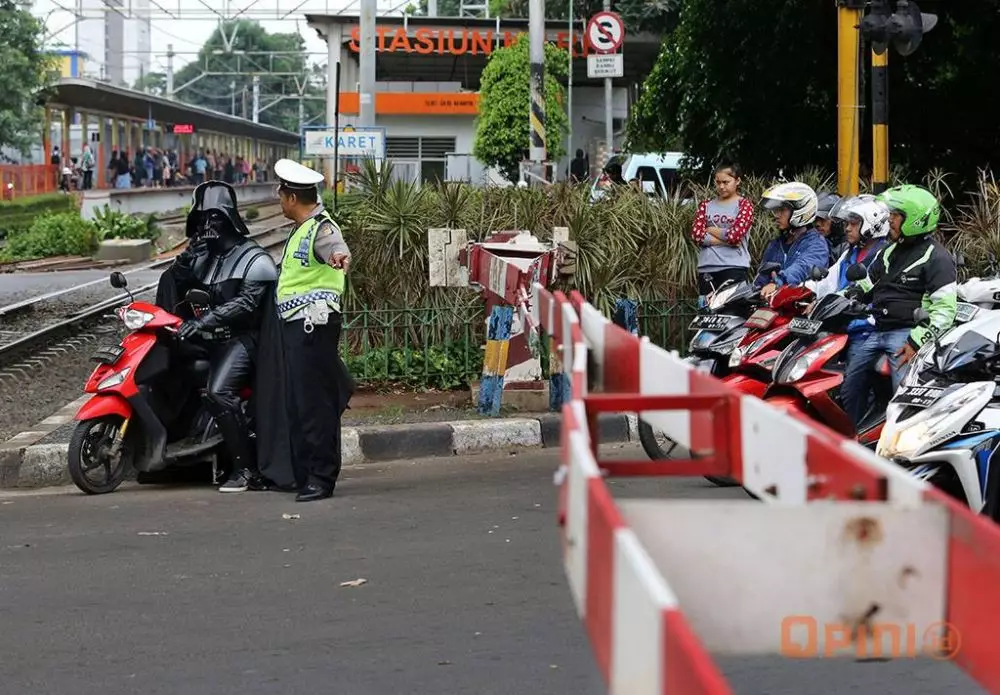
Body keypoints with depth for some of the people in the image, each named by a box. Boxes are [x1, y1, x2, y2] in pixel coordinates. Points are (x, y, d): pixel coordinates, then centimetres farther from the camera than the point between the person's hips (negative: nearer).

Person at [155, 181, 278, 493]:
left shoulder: (254, 259, -2)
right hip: (207, 338, 9)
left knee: (218, 392, -28)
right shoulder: (203, 258, 21)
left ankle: (247, 467, -25)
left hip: (242, 338, -9)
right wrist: (183, 260, -5)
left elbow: (247, 303, -17)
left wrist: (203, 321, -27)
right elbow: (173, 287, 15)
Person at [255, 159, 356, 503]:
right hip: (292, 325, 11)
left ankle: (321, 477, -7)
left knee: (314, 401, -9)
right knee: (292, 401, 13)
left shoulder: (322, 229, -16)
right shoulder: (301, 229, 18)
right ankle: (300, 473, 21)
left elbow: (335, 247, -41)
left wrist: (339, 256, -63)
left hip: (313, 325, -11)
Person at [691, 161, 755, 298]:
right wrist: (725, 240, -7)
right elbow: (696, 234, 0)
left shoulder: (744, 205, 4)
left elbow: (735, 235, -10)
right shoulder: (706, 205, 15)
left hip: (733, 268, -4)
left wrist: (710, 230, 1)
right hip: (706, 269, 4)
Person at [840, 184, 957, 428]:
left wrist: (917, 342, -23)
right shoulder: (891, 251, 19)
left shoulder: (936, 257, -8)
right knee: (849, 389, 12)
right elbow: (865, 288, 29)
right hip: (880, 332, 9)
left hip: (908, 333, -9)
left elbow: (945, 309, -16)